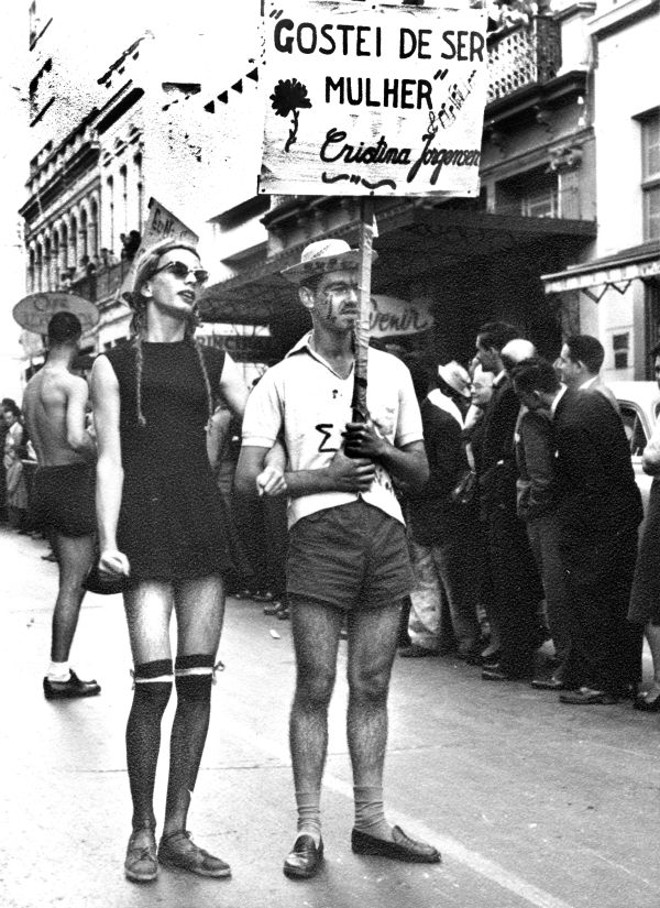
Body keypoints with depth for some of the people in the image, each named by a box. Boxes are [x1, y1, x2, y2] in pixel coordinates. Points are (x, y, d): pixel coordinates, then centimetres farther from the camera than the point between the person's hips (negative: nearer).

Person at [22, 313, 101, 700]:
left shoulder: (32, 386, 13)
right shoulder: (74, 384, -14)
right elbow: (76, 438, -29)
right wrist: (100, 454, -11)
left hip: (44, 480, 9)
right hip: (72, 481, -9)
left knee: (71, 579, 18)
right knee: (74, 583, -2)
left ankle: (61, 669, 21)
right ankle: (59, 674, 1)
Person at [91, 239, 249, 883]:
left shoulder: (213, 362, 16)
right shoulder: (114, 363, 7)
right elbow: (110, 460, 1)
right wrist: (108, 541, -9)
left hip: (204, 518, 4)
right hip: (145, 521, -4)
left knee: (197, 680, 2)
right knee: (153, 680, -10)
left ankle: (177, 831, 12)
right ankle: (142, 831, 7)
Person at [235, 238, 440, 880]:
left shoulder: (391, 371, 14)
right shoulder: (282, 379, 3)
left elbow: (420, 472, 13)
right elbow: (248, 479, -3)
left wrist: (382, 450, -7)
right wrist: (326, 475, -12)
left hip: (385, 535, 3)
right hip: (318, 533, -3)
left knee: (371, 686, 9)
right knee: (315, 687, -2)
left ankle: (370, 821, 19)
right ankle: (308, 830, 7)